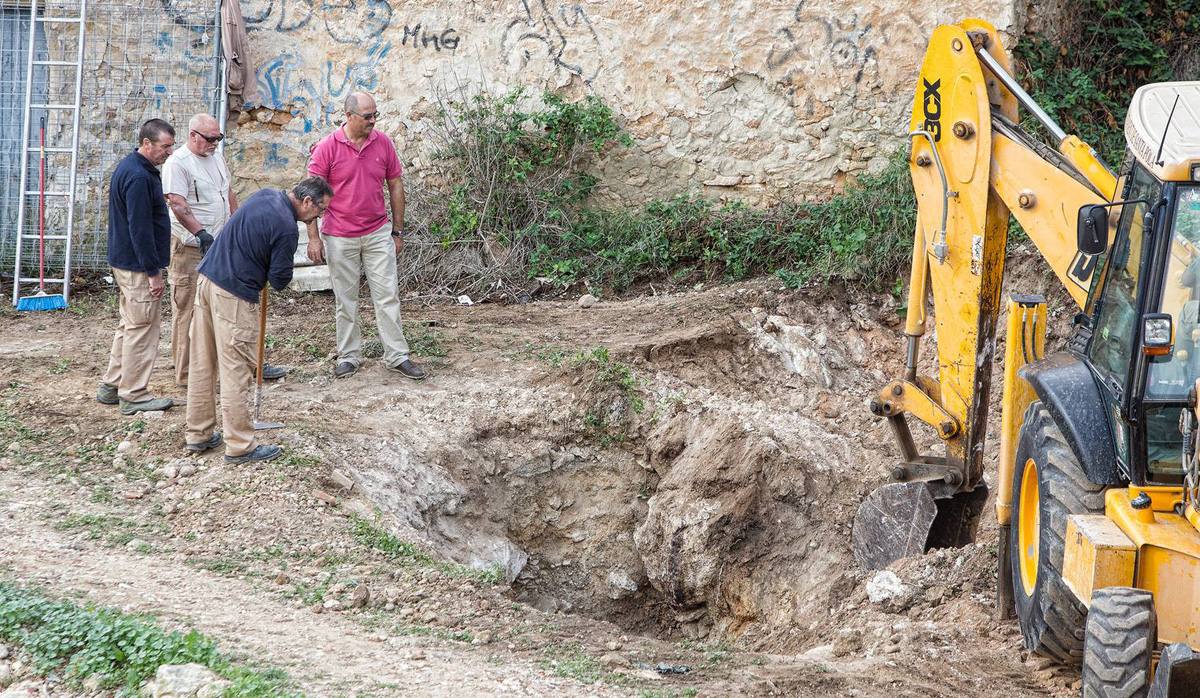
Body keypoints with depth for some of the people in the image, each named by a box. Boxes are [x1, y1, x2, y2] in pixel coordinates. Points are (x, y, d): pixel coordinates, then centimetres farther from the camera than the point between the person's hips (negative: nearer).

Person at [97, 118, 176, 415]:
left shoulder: (129, 168, 13)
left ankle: (111, 386, 25)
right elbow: (140, 228, -24)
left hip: (125, 261, 11)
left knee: (130, 326, 18)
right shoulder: (138, 176, -21)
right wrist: (153, 272, -21)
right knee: (142, 329, -4)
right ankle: (134, 396, 2)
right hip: (139, 266, -11)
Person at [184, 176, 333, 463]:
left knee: (202, 364, 13)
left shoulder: (267, 195, 10)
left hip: (206, 278, 9)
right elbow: (280, 280, -11)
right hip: (233, 295, -9)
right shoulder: (286, 226, -16)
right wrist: (282, 276, 11)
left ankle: (198, 435, 22)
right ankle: (240, 446, 2)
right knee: (237, 371, -3)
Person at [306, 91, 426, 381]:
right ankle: (349, 356, 18)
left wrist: (398, 231, 8)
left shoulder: (383, 143, 0)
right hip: (340, 238, -2)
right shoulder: (327, 147, -9)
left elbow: (395, 186, 8)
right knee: (345, 299, 7)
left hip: (378, 234, 2)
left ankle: (397, 356, 7)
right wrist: (313, 237, -9)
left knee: (387, 295, 2)